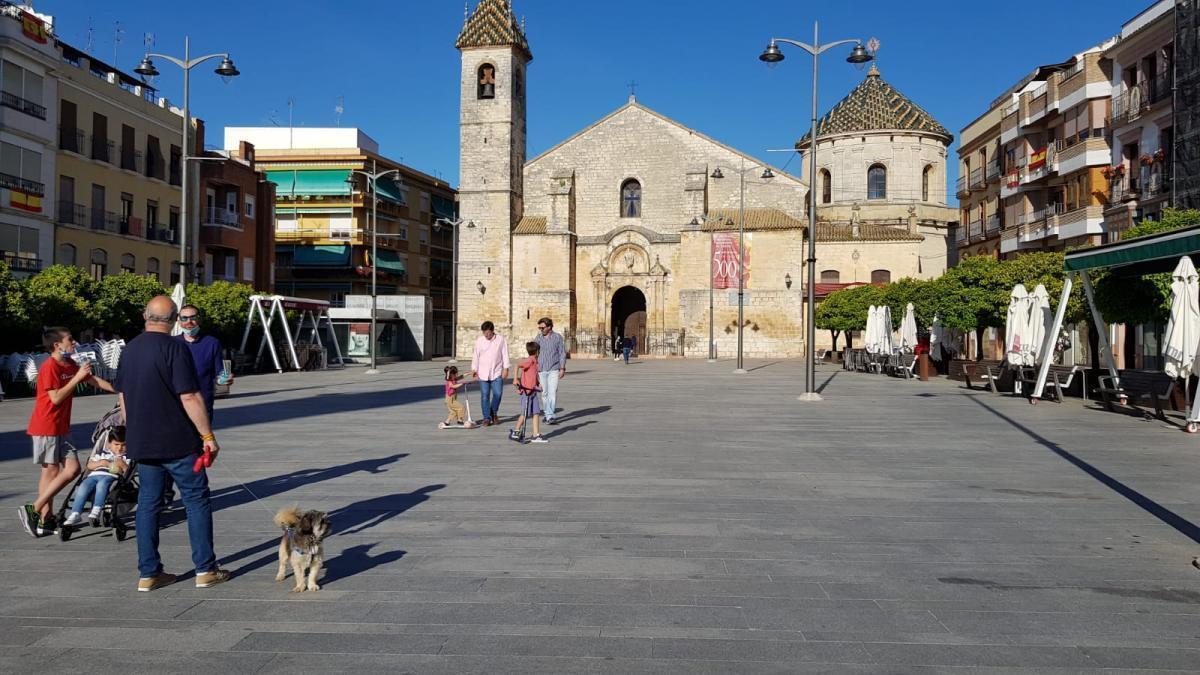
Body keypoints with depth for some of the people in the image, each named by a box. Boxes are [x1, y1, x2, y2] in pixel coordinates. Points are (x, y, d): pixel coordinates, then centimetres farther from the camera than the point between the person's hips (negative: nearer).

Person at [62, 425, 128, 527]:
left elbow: (128, 471, 4)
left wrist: (122, 464, -13)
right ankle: (75, 514, -28)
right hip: (94, 475, 3)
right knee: (83, 487, -28)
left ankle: (96, 511, -42)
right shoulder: (102, 452, 26)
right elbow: (89, 465, 18)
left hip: (111, 477, -3)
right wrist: (102, 463, 2)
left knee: (102, 483, -37)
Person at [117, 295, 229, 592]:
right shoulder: (174, 347, -14)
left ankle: (148, 573, 13)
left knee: (148, 504, 10)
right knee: (197, 501, 3)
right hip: (178, 442, -6)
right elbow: (190, 397, -18)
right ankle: (205, 570, 6)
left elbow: (123, 396, 15)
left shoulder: (129, 349, 8)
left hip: (142, 442, 6)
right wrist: (208, 436, -13)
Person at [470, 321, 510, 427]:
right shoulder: (479, 340, 4)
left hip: (497, 372, -1)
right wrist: (474, 369, 3)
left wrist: (506, 368, -4)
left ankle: (494, 412, 18)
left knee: (498, 393, -7)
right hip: (483, 373, 1)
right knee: (485, 396, -1)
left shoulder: (501, 340, 1)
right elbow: (476, 355, 8)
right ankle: (487, 418, 6)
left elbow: (505, 355, 2)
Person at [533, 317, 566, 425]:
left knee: (552, 392, -11)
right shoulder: (538, 338, 5)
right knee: (544, 393, 7)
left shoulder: (557, 337, 0)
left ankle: (550, 416, -12)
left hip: (554, 369, -2)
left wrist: (562, 368, -4)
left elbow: (562, 353, 2)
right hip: (541, 370, 3)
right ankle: (547, 414, 20)